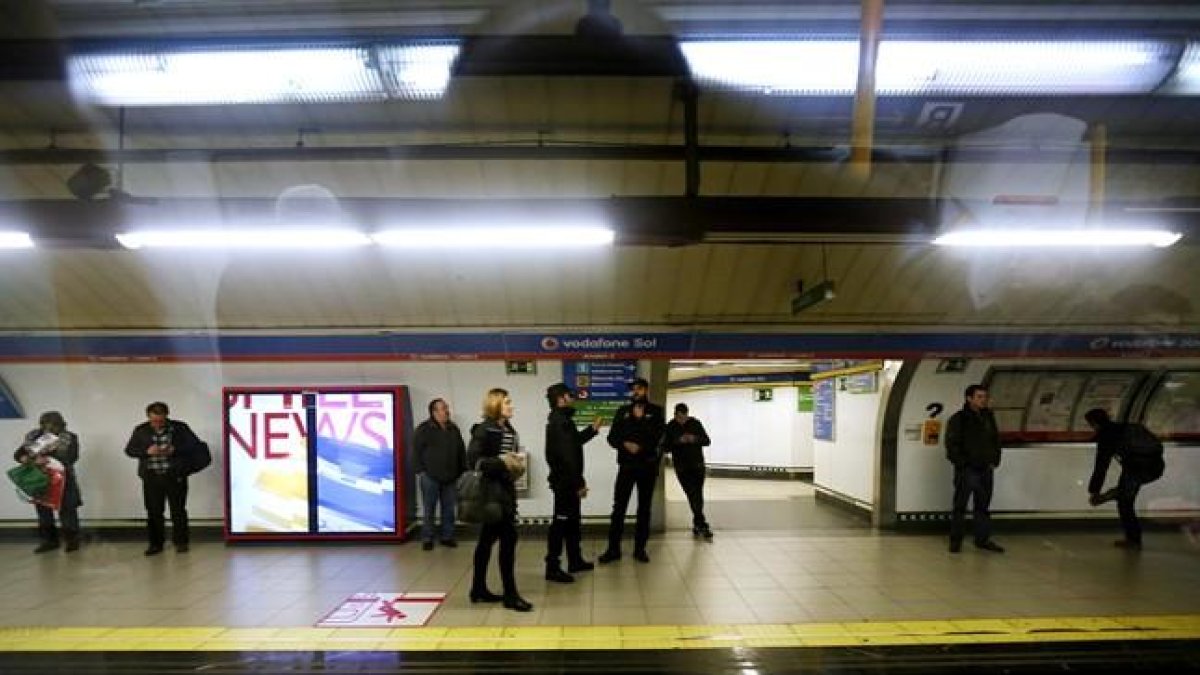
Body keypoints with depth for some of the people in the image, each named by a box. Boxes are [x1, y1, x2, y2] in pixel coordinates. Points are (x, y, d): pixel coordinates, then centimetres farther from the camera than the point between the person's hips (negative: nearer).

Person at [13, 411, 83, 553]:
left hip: (62, 481, -4)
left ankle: (72, 540, 16)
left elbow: (72, 457, -19)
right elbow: (18, 453, 7)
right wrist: (24, 458, -17)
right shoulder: (33, 436, 4)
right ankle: (49, 540, 26)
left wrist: (48, 459, -29)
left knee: (67, 511, 3)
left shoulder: (69, 438, -8)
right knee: (43, 511, 12)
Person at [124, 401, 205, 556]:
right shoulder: (140, 430, 6)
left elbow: (195, 445, 0)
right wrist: (146, 451, -12)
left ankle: (181, 542, 13)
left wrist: (175, 450, -16)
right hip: (151, 477, 2)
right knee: (153, 511, 4)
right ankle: (155, 543, 16)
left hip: (175, 476, -2)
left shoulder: (180, 428, 0)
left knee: (178, 510, 3)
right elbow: (129, 449, 7)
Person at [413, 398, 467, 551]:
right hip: (430, 477, -4)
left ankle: (447, 536, 21)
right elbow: (416, 452, -7)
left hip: (450, 478, 5)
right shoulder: (423, 429, -6)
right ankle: (427, 539, 15)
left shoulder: (453, 429, 9)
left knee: (449, 509, 10)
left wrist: (463, 471, 10)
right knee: (429, 510, 5)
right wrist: (419, 471, -11)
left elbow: (461, 452, 14)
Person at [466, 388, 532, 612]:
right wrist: (500, 461, -22)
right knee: (508, 538, -7)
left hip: (506, 489, 8)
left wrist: (514, 464, 2)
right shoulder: (484, 430, -11)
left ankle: (479, 589, 25)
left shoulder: (509, 430, 11)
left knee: (488, 539, 14)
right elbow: (473, 459, -17)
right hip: (493, 490, -8)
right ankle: (510, 595, 1)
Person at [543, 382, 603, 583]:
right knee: (561, 522, -5)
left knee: (573, 521, 18)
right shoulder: (561, 422, -20)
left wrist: (593, 429, 25)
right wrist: (579, 483, -22)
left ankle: (575, 561, 29)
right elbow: (567, 456, -25)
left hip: (566, 480, 11)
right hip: (565, 481, -11)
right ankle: (552, 568, 1)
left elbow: (574, 443, 26)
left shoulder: (560, 420, 14)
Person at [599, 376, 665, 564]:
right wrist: (625, 444, -15)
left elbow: (656, 436, -8)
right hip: (626, 465, 1)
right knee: (618, 507, -1)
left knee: (644, 508, 6)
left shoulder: (655, 411, 5)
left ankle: (640, 548, 16)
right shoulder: (623, 411, 10)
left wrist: (640, 419, -12)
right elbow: (612, 437, 3)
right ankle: (613, 549, 7)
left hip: (647, 466, -1)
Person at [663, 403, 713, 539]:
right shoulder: (670, 427, -4)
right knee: (693, 495, -7)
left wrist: (695, 439, -18)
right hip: (682, 467, -1)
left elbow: (707, 441, 1)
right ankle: (702, 525, -6)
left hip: (697, 465, 1)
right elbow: (665, 447, -5)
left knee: (698, 495, 2)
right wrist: (678, 441, -21)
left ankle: (697, 524, 16)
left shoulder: (695, 423, -1)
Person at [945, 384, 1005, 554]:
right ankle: (955, 540, 9)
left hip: (986, 469, 6)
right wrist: (962, 463, -14)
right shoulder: (958, 419, -8)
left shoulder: (988, 417, 10)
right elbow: (951, 445, -9)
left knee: (983, 505, 12)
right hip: (966, 470, -6)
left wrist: (994, 461, 8)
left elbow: (996, 440, 18)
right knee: (960, 505, 0)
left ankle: (982, 539, 21)